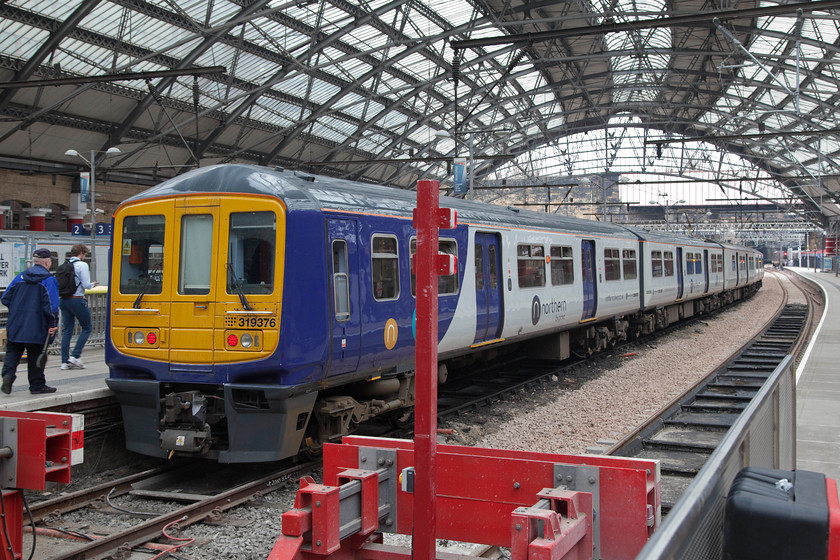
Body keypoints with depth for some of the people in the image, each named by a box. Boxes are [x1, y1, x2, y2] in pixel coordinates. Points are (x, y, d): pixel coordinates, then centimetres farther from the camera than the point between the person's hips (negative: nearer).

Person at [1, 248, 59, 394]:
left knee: (13, 351, 14)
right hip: (37, 326, -4)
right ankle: (37, 385, 14)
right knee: (35, 355, 6)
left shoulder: (20, 277, 8)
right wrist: (53, 324, -11)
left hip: (16, 325, 4)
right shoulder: (49, 280, -8)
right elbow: (51, 305, -16)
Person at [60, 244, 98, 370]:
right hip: (77, 300, -6)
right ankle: (75, 356, -1)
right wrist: (92, 284, 7)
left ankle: (65, 361, 8)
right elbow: (86, 285, -14)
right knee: (87, 327, 8)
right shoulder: (82, 265, -8)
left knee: (67, 330, 9)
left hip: (64, 300, 6)